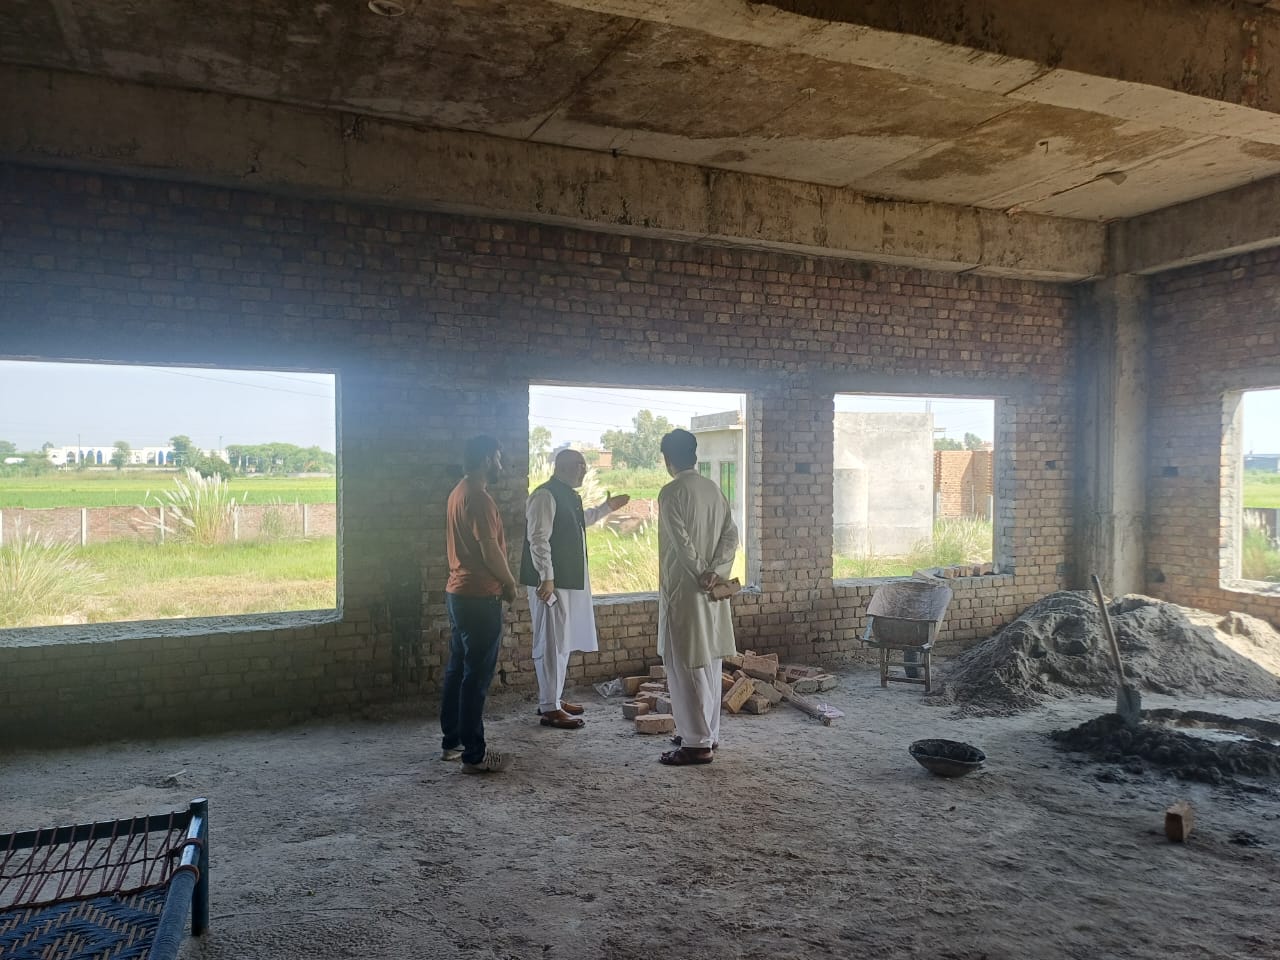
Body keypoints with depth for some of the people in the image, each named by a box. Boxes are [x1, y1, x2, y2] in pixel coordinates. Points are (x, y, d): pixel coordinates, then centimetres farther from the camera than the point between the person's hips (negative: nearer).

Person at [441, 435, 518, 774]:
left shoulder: (459, 492, 13)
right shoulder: (479, 498, -18)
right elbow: (491, 552, -21)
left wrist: (499, 581, 18)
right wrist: (510, 583, -4)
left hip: (459, 592, 10)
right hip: (479, 597, -10)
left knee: (458, 669, 16)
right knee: (477, 676, -4)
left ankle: (451, 741, 26)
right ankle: (474, 755, 2)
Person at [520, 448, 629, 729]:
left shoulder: (569, 496, 15)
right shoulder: (545, 496, -15)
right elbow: (538, 539, -21)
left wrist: (607, 507, 38)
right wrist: (546, 578, -24)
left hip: (571, 580, 10)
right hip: (552, 581, -10)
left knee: (562, 642, 16)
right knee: (551, 643, -5)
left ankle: (554, 698, 27)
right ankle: (549, 709, 1)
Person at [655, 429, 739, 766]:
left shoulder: (671, 492, -13)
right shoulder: (713, 489, 10)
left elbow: (682, 542, -21)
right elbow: (730, 535, 3)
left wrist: (699, 575, -13)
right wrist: (715, 572, -8)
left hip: (685, 590, -8)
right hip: (712, 593, 8)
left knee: (686, 665, -3)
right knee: (709, 661, 15)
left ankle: (697, 743, 0)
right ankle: (709, 732, 24)